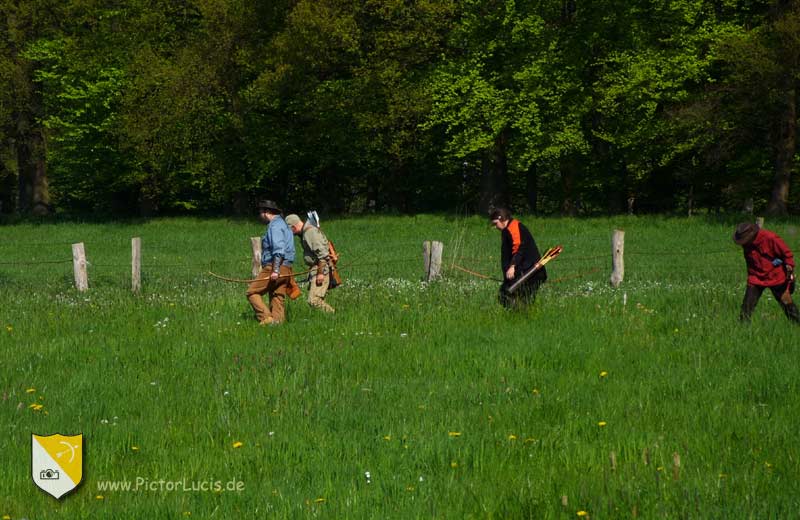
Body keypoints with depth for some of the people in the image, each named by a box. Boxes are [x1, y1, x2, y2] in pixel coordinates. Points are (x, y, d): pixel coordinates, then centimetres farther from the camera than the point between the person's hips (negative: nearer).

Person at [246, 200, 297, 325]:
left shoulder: (275, 226, -10)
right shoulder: (283, 224, 22)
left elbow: (279, 250, -22)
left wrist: (275, 270, -28)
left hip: (273, 268, -10)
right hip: (285, 268, 10)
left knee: (252, 292, -7)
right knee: (278, 298, 6)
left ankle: (266, 318, -17)